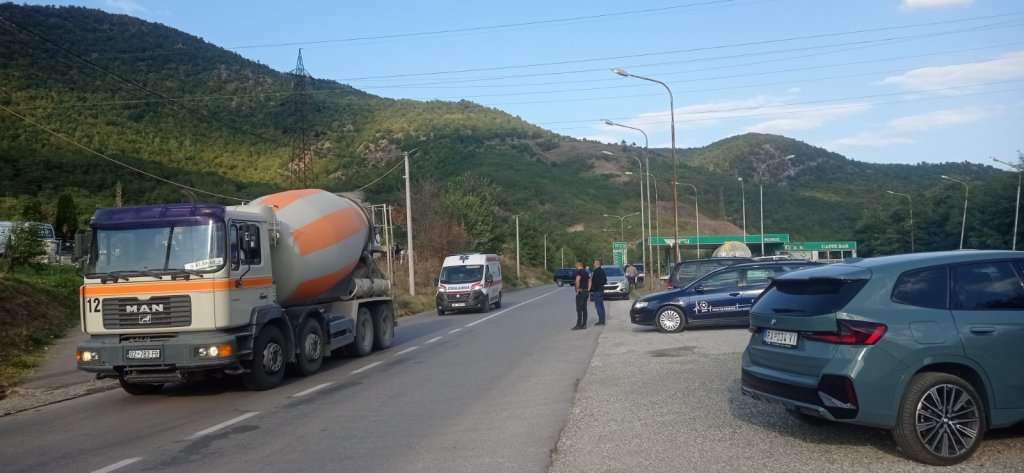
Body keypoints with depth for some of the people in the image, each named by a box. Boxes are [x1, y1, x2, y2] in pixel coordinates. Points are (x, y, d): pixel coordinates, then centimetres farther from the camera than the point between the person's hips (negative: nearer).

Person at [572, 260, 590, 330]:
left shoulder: (578, 272, -12)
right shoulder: (586, 272, 15)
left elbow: (577, 280, -29)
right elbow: (589, 281, 18)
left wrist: (577, 289, -18)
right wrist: (588, 290, 14)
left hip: (580, 292, -9)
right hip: (586, 292, 9)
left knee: (579, 309, -7)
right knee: (584, 309, 11)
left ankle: (579, 325, -8)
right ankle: (584, 324, 12)